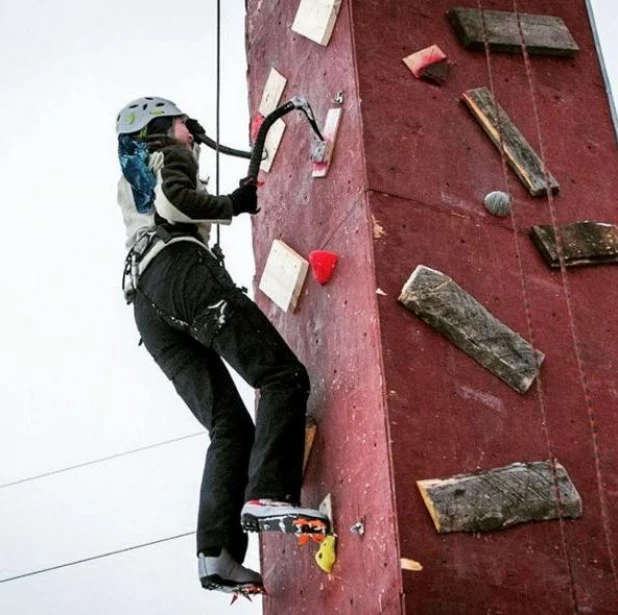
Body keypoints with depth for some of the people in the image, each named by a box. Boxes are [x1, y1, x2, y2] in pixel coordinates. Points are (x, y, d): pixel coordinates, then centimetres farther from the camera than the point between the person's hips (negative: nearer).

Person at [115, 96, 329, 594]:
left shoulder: (131, 181, 40)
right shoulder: (169, 157, 15)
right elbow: (173, 199, -6)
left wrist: (231, 201, 36)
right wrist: (233, 207, 6)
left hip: (146, 302, 8)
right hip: (181, 272, -8)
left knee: (230, 426, -1)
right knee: (284, 376, -18)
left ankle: (217, 553, -18)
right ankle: (267, 495, -39)